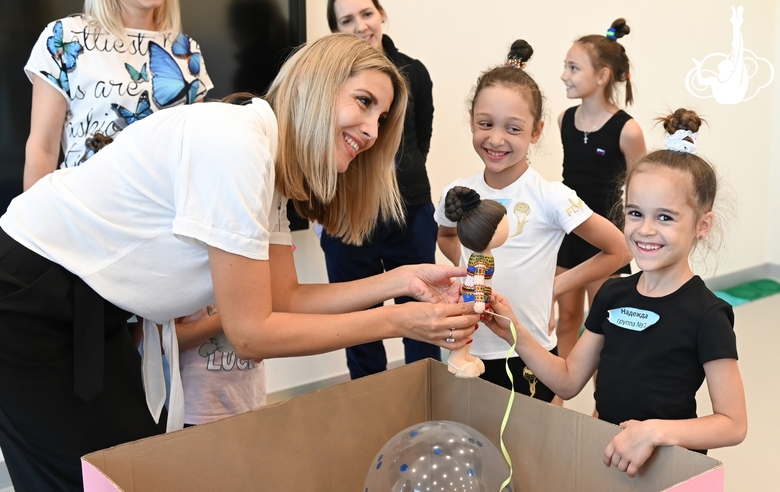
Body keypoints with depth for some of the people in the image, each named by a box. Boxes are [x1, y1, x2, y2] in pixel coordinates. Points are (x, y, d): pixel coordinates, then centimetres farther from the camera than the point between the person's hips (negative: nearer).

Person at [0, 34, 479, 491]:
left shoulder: (271, 160, 2)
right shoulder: (234, 143, -27)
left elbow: (285, 298, 1)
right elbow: (252, 333, -24)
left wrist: (404, 280, -7)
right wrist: (397, 322, -21)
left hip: (91, 310, 9)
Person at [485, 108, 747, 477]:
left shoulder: (707, 317, -17)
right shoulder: (612, 294, -2)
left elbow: (733, 424, -16)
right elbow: (569, 380, 2)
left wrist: (656, 431, -29)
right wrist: (516, 335, -10)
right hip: (605, 453, 5)